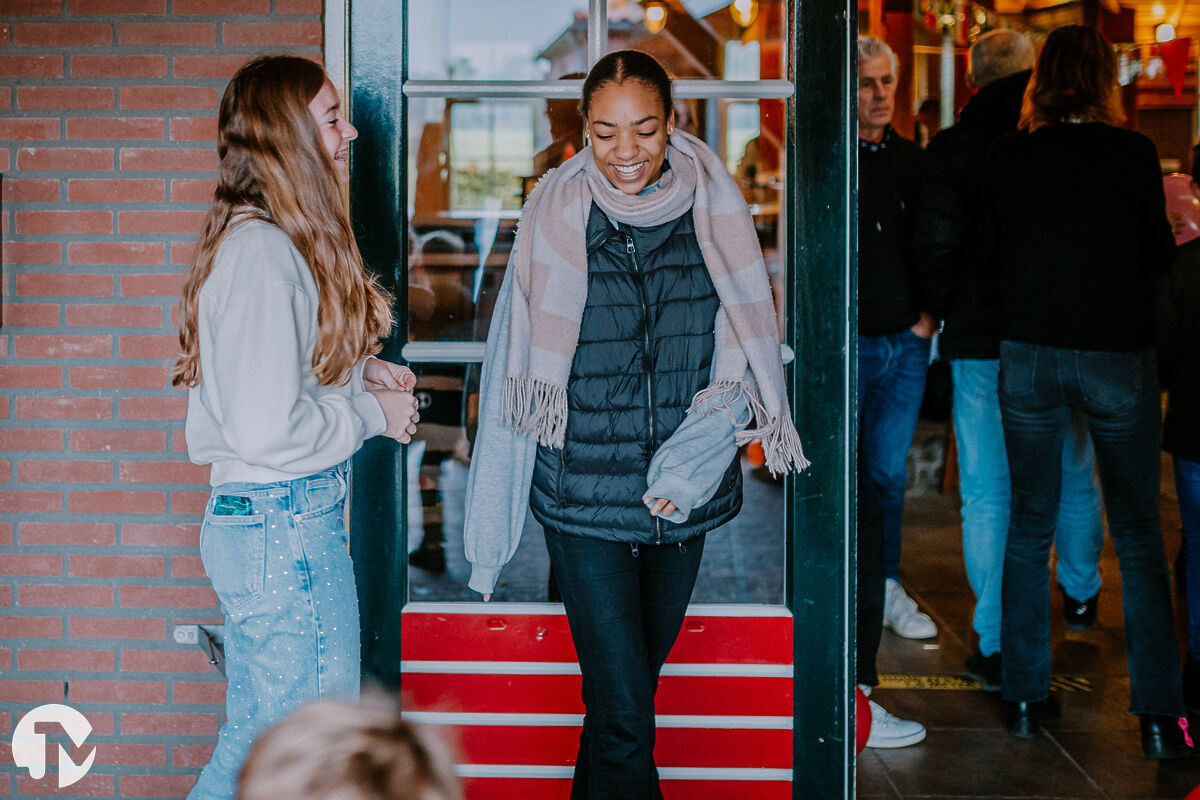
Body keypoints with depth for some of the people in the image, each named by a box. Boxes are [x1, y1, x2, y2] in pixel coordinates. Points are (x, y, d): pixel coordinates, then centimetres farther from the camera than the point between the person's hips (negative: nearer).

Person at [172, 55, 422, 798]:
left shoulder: (262, 238, 11)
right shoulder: (264, 252, -20)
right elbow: (266, 430, -25)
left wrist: (356, 372, 7)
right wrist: (373, 413, -11)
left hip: (257, 521, 10)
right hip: (287, 528, -10)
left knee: (257, 740, 20)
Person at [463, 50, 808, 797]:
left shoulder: (713, 213, 0)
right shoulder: (557, 217, -3)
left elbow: (743, 351, 2)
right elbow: (526, 365, 4)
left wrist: (703, 447, -15)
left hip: (687, 494, 3)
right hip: (584, 496, -3)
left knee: (639, 677, 17)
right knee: (622, 706, -6)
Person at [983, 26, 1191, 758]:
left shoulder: (1008, 157, -3)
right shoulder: (1132, 153, -10)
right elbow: (1158, 255, -3)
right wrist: (1167, 213, 17)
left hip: (1030, 353, 2)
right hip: (1119, 354, -2)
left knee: (1029, 526, 13)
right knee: (1139, 537, 7)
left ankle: (1026, 696, 17)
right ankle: (1160, 716, 7)